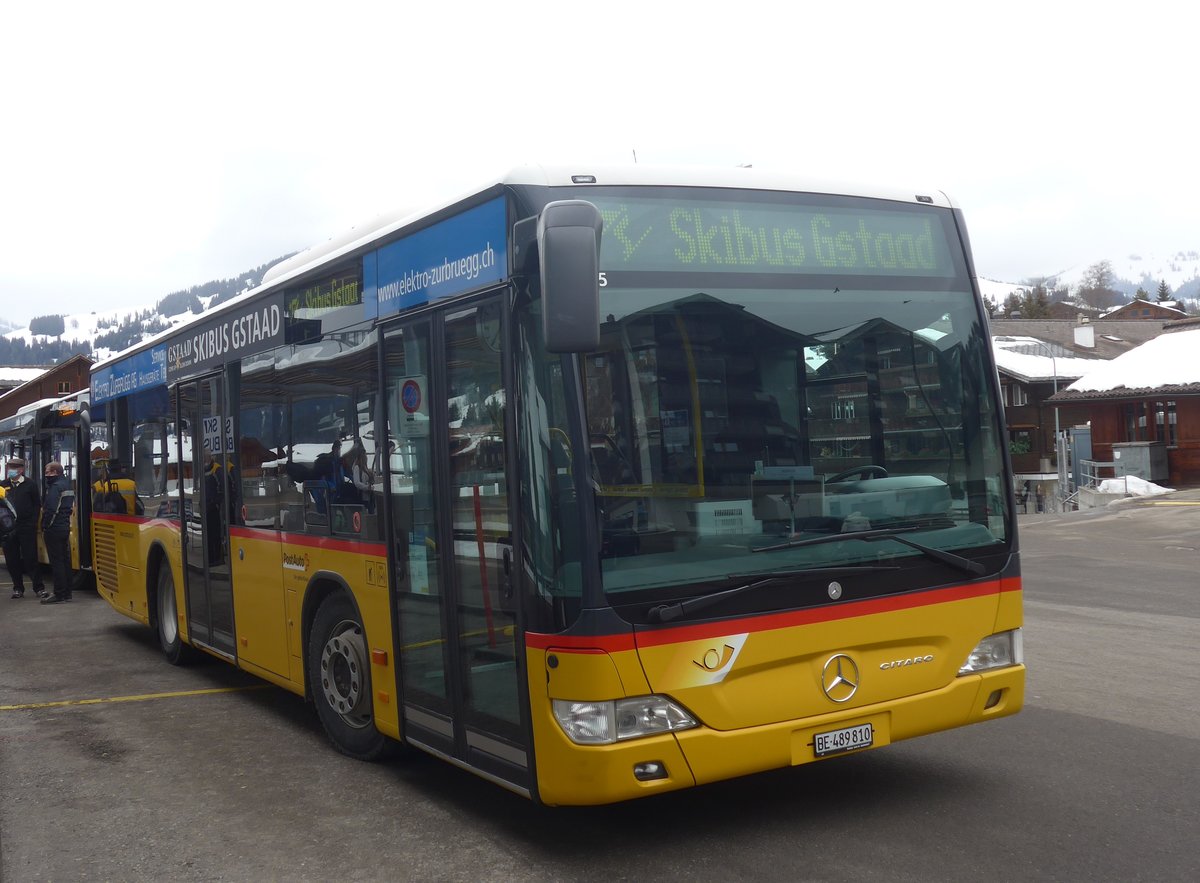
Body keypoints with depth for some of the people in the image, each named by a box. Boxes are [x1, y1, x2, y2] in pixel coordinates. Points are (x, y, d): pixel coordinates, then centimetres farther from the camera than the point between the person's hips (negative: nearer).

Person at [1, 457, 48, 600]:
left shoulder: (30, 485, 1)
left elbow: (37, 505, 3)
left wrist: (32, 522, -6)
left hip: (26, 528, -3)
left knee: (30, 558, -3)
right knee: (12, 560, 6)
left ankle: (39, 588, 2)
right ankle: (18, 588, 16)